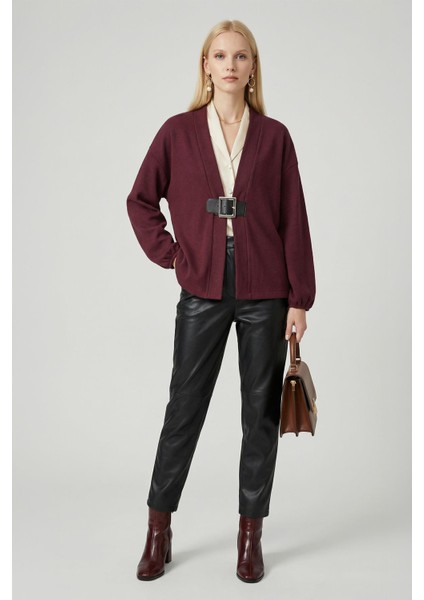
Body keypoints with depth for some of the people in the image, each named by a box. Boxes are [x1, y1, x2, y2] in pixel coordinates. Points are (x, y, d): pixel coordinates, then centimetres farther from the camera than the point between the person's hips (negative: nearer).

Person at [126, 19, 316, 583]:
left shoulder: (274, 136, 3)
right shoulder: (178, 132, 3)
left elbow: (294, 220, 1)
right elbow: (140, 200, 11)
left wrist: (300, 298, -2)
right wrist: (169, 254, -1)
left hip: (265, 294, 1)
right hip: (202, 293, 0)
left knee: (261, 411, 7)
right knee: (184, 409, 5)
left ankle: (251, 534, 22)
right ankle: (159, 531, 20)